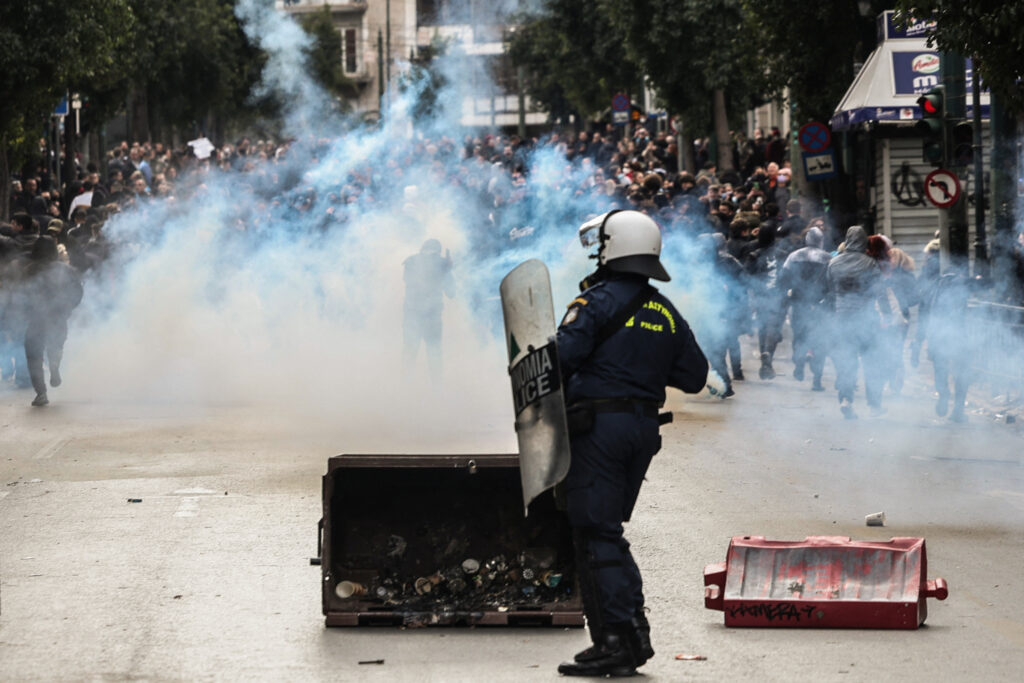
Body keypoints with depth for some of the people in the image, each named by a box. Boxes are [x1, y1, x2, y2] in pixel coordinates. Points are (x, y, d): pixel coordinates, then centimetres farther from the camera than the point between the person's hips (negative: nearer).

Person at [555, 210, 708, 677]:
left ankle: (617, 639, -11)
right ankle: (633, 630, 14)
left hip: (599, 425, -7)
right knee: (607, 530, 17)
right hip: (645, 426, 7)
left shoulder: (599, 300, -9)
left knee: (595, 533, -5)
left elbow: (561, 356, -19)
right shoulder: (666, 313, 12)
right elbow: (694, 375, 14)